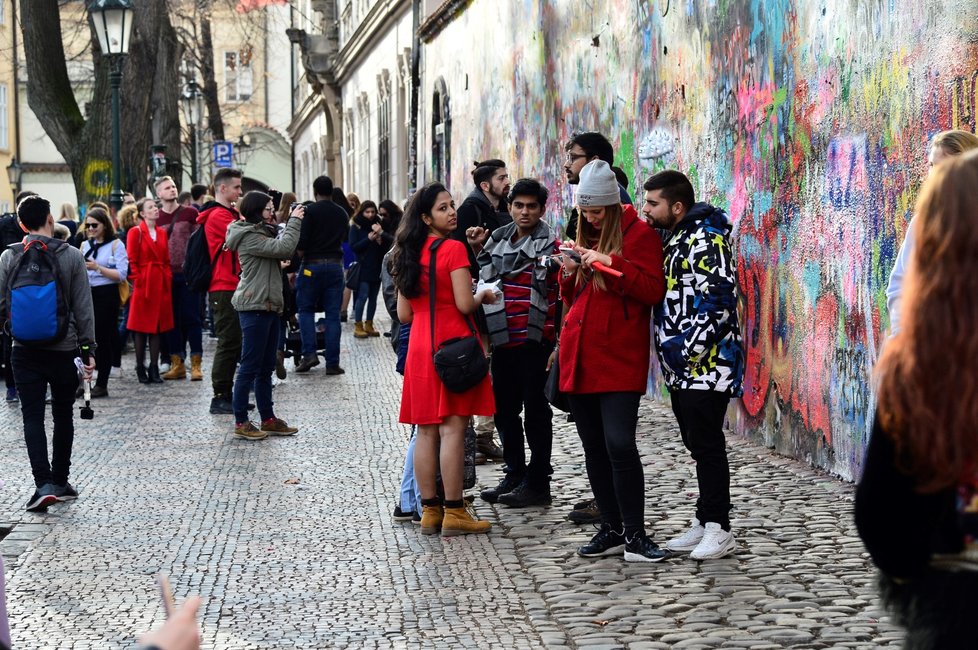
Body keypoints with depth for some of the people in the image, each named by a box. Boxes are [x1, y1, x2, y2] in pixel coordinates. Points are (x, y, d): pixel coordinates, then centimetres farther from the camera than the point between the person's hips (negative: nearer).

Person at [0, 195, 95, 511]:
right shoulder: (72, 256, -5)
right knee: (63, 414, 13)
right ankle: (60, 482, 20)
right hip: (64, 348, 0)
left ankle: (44, 483, -11)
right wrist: (89, 348, 0)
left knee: (32, 416, 2)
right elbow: (84, 307, -5)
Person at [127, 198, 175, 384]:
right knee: (142, 328, 0)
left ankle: (154, 368, 10)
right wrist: (138, 281, -12)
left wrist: (168, 278, 5)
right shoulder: (136, 232, -4)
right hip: (143, 285, -5)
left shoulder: (162, 233, 13)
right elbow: (132, 261, -6)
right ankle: (140, 368, 8)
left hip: (161, 285, 5)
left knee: (158, 327, 6)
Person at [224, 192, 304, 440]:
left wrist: (294, 223, 7)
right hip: (254, 307, -10)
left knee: (266, 368, 13)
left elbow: (285, 251, 16)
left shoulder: (262, 232, 17)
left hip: (269, 306, 10)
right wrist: (294, 222, -13)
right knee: (250, 367, -6)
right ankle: (241, 423, -2)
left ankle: (268, 419, 19)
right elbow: (283, 248, -22)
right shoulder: (248, 237, -14)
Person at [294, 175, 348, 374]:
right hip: (336, 265, 3)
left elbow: (302, 241, -12)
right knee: (333, 314, 5)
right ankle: (332, 362, 2)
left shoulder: (310, 211, -8)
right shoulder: (341, 213, 9)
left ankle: (309, 353, -5)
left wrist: (300, 254, 5)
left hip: (313, 265, -3)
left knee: (305, 309, 11)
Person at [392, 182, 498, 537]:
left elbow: (403, 314, 14)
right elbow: (465, 304, -15)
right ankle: (453, 513, -4)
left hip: (418, 348, 7)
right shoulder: (453, 248, -9)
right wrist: (484, 295, 5)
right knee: (452, 428, -5)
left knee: (426, 431, 8)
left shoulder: (408, 254, 12)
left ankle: (429, 510, 11)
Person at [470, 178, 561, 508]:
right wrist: (477, 250, 12)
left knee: (535, 411, 1)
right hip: (502, 341, 7)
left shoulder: (551, 245, -6)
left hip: (534, 342, -7)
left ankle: (537, 483, 9)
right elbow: (481, 280, 26)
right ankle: (514, 474, 27)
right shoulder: (497, 240, 12)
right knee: (505, 409, 14)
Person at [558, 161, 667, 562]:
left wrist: (610, 262, -20)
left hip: (619, 358, -6)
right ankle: (611, 529, 17)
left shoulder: (639, 234, -1)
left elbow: (652, 291, -11)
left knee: (619, 443, -14)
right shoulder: (585, 236, 18)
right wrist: (569, 274, 1)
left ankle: (634, 535, -5)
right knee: (594, 447, 8)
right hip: (579, 358, 7)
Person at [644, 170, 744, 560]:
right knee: (697, 447, 13)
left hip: (706, 366, -9)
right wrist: (670, 352, 14)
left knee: (707, 446, -5)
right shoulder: (673, 240, 17)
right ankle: (705, 523, 20)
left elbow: (718, 301, -20)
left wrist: (688, 349, -19)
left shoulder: (706, 240, -14)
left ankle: (719, 529, 2)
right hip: (681, 369, 9)